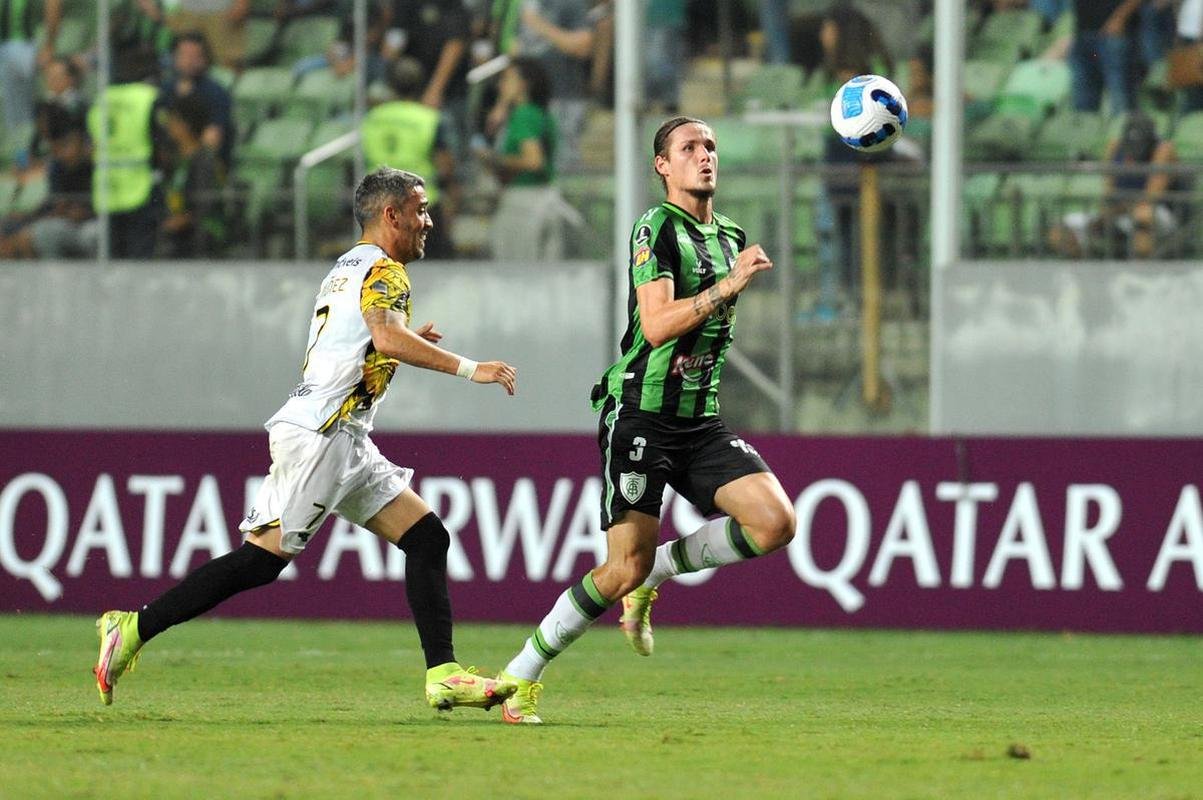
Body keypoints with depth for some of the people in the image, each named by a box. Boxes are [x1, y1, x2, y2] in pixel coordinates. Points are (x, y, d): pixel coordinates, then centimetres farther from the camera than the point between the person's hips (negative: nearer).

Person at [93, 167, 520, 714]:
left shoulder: (347, 269, 22)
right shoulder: (382, 269, -7)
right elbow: (388, 337, -25)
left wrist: (407, 341, 26)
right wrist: (468, 368, -23)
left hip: (345, 442, 10)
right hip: (318, 436, -10)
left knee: (428, 539, 3)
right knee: (263, 559, -13)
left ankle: (443, 674, -3)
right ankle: (134, 629, -9)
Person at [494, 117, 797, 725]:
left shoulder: (732, 238, 16)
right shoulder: (656, 229, -9)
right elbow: (657, 325, -21)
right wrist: (729, 285, -25)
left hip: (700, 421, 7)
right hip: (641, 415, -7)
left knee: (775, 522, -15)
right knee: (625, 568, -13)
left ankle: (655, 574, 6)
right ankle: (518, 677, 1)